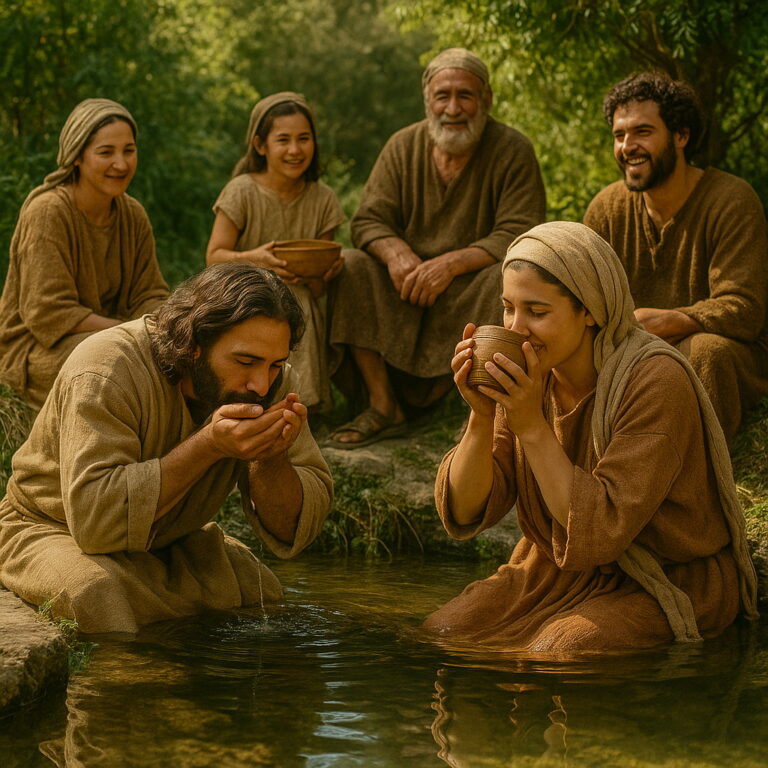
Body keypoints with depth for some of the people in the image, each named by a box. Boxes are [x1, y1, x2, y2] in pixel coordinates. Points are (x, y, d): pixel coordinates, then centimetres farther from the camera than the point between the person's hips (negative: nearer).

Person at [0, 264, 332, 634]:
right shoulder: (106, 371, -29)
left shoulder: (271, 381, -11)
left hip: (168, 543, 6)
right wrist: (209, 445, -42)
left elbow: (293, 533, -11)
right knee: (102, 596, -35)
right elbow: (93, 519, -39)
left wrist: (270, 458, -32)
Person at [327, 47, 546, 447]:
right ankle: (383, 409, -16)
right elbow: (368, 220, 0)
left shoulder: (513, 150, -9)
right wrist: (396, 252, -24)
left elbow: (518, 236, -18)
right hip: (410, 281, 4)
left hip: (474, 286, -4)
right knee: (351, 268, -19)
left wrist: (451, 264, -30)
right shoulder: (403, 147, 2)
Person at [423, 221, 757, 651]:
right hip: (557, 571, 6)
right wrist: (481, 416, -21)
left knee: (555, 652, -29)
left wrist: (531, 426, -29)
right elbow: (465, 514, -6)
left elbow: (601, 532, -28)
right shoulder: (528, 374, -4)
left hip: (666, 584, -6)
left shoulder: (656, 382, -23)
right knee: (440, 632, -12)